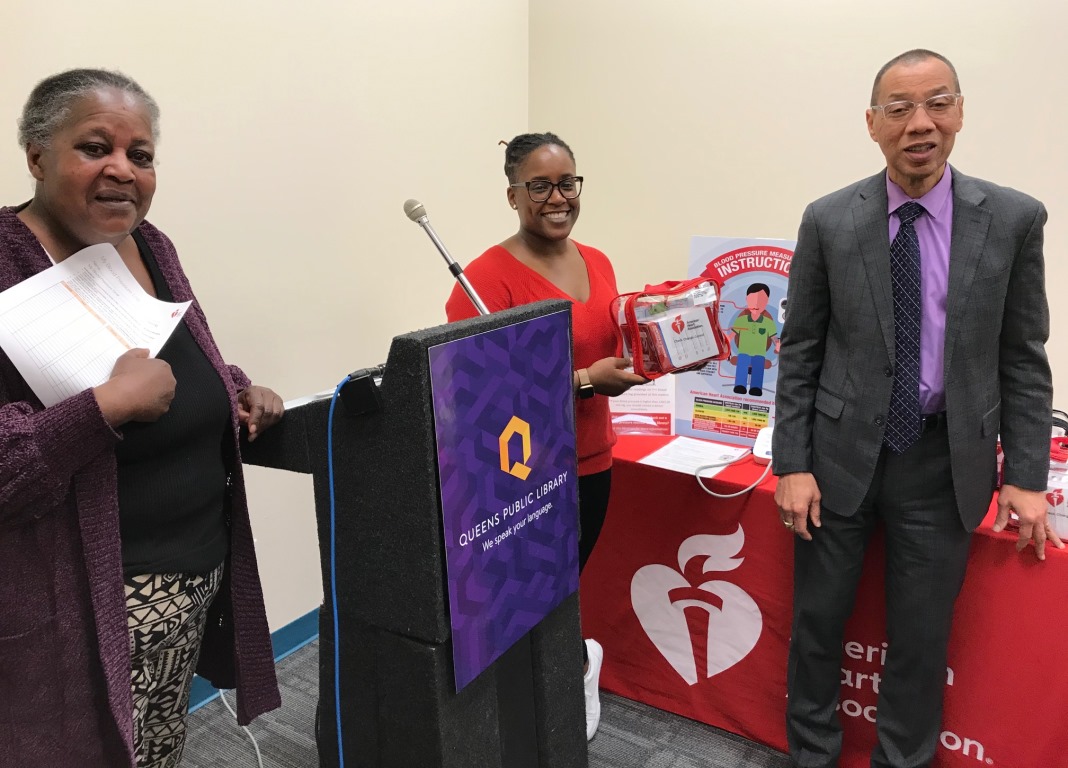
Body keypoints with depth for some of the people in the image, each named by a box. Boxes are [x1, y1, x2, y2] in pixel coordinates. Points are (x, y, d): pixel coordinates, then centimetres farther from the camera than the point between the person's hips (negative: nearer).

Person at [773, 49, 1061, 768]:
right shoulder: (829, 220, -4)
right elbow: (799, 353, -2)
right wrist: (792, 465, -6)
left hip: (946, 462, 0)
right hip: (841, 454, 0)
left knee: (923, 639, 12)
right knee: (817, 623, 12)